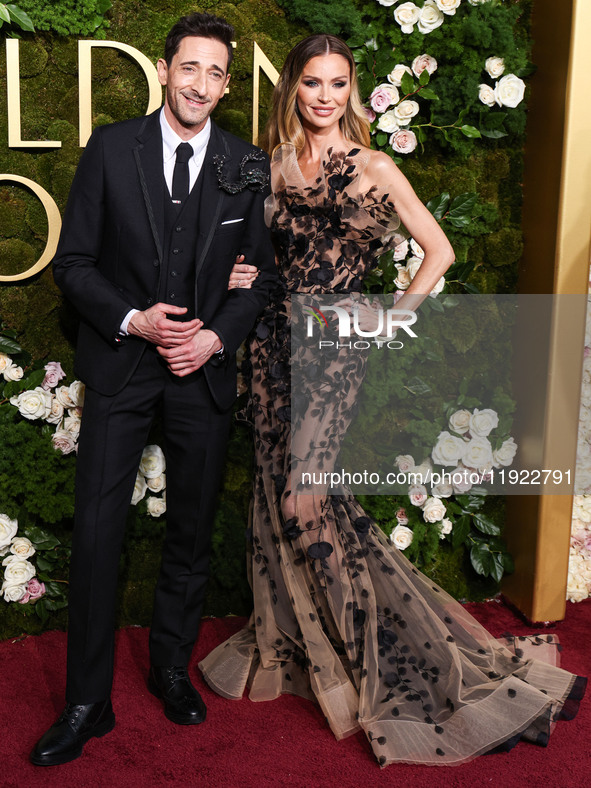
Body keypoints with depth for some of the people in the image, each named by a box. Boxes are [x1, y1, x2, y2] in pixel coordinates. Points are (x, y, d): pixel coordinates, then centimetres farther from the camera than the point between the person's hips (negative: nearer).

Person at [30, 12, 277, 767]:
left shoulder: (247, 166, 3)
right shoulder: (111, 147, -1)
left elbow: (261, 273, 7)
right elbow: (73, 260, 0)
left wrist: (217, 337, -8)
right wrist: (133, 321, -14)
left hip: (205, 367, 2)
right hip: (120, 363, -1)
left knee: (190, 533, 11)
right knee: (95, 533, -2)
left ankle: (172, 669, 32)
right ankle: (87, 702, 13)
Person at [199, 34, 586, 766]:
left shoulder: (374, 169, 0)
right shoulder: (271, 169, 11)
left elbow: (439, 251, 2)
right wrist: (239, 277, -1)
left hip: (333, 345, -5)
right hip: (272, 342, 5)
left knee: (304, 499, -12)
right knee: (278, 493, 7)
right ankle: (293, 645, 26)